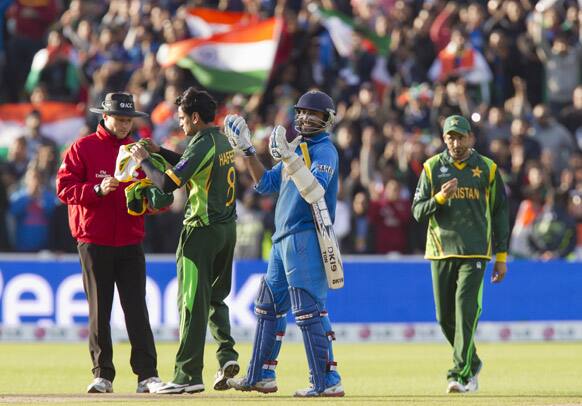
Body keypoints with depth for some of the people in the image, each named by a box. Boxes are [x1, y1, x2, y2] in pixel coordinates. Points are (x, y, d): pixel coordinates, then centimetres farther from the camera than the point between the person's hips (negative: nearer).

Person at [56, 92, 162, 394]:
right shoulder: (82, 148, 0)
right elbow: (64, 188, -6)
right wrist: (98, 189, -19)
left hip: (130, 242, 3)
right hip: (94, 242, -3)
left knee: (137, 309, -3)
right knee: (99, 310, 1)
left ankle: (147, 375, -5)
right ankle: (102, 376, 6)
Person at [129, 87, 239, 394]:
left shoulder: (202, 145, -17)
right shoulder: (222, 141, 11)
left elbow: (168, 183, -21)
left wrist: (144, 160, -8)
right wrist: (159, 152, 18)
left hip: (202, 230, -9)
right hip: (227, 228, 9)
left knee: (192, 302, -5)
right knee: (215, 297, 20)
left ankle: (188, 376, -5)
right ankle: (227, 354, 4)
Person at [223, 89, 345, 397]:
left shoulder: (325, 151, -10)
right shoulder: (297, 148, 18)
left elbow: (315, 192, -25)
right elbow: (265, 183, 21)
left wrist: (288, 157, -32)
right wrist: (246, 149, 15)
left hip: (306, 237, -10)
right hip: (284, 239, 10)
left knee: (309, 309, -13)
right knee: (268, 306, 16)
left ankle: (328, 381, -13)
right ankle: (260, 376, 26)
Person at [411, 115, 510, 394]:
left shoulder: (487, 169, 6)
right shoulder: (432, 168, 7)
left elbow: (500, 213, 9)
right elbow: (418, 212, 4)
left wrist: (501, 257, 6)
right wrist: (440, 197, -16)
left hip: (474, 252, -2)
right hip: (441, 252, 2)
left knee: (466, 311, -14)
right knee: (445, 317, 5)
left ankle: (461, 374, -15)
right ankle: (472, 363, 26)